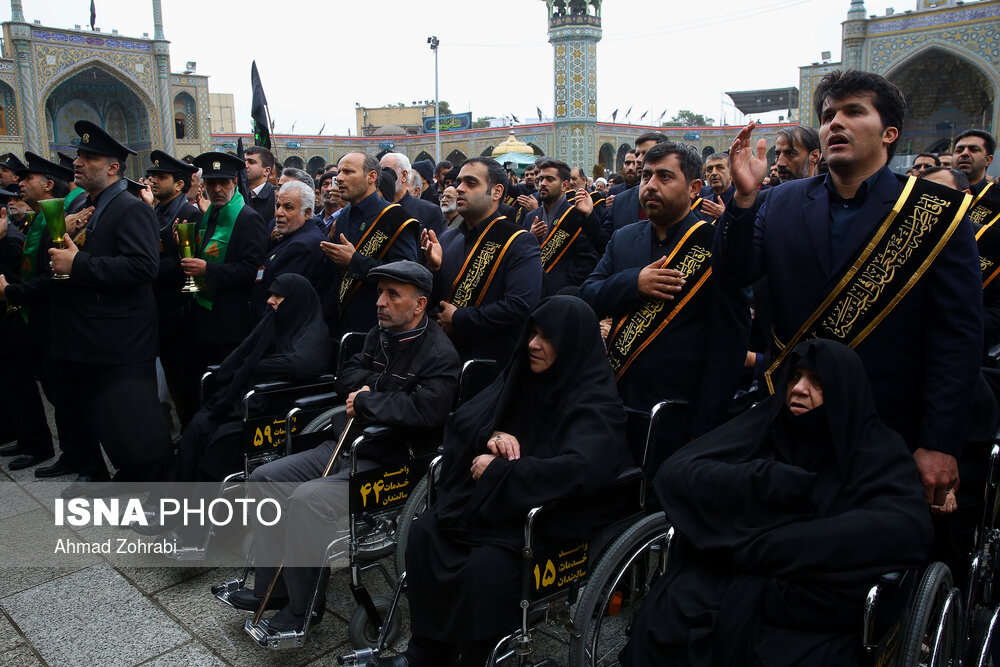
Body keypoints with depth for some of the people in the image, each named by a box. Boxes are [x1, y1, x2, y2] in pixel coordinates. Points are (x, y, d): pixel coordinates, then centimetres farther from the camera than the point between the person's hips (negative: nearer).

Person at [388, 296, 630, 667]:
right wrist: (493, 435, -15)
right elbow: (462, 420, 8)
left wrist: (499, 470, -23)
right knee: (425, 533, -12)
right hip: (500, 498, 7)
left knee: (486, 565, -29)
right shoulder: (523, 375, 5)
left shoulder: (595, 401, -16)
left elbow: (580, 469, -32)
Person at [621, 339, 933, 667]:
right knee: (660, 622, -25)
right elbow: (674, 474, -2)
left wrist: (765, 543, -21)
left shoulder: (876, 449, 1)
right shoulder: (765, 422, 6)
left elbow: (909, 529, -20)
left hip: (815, 598, -1)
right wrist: (763, 481, -16)